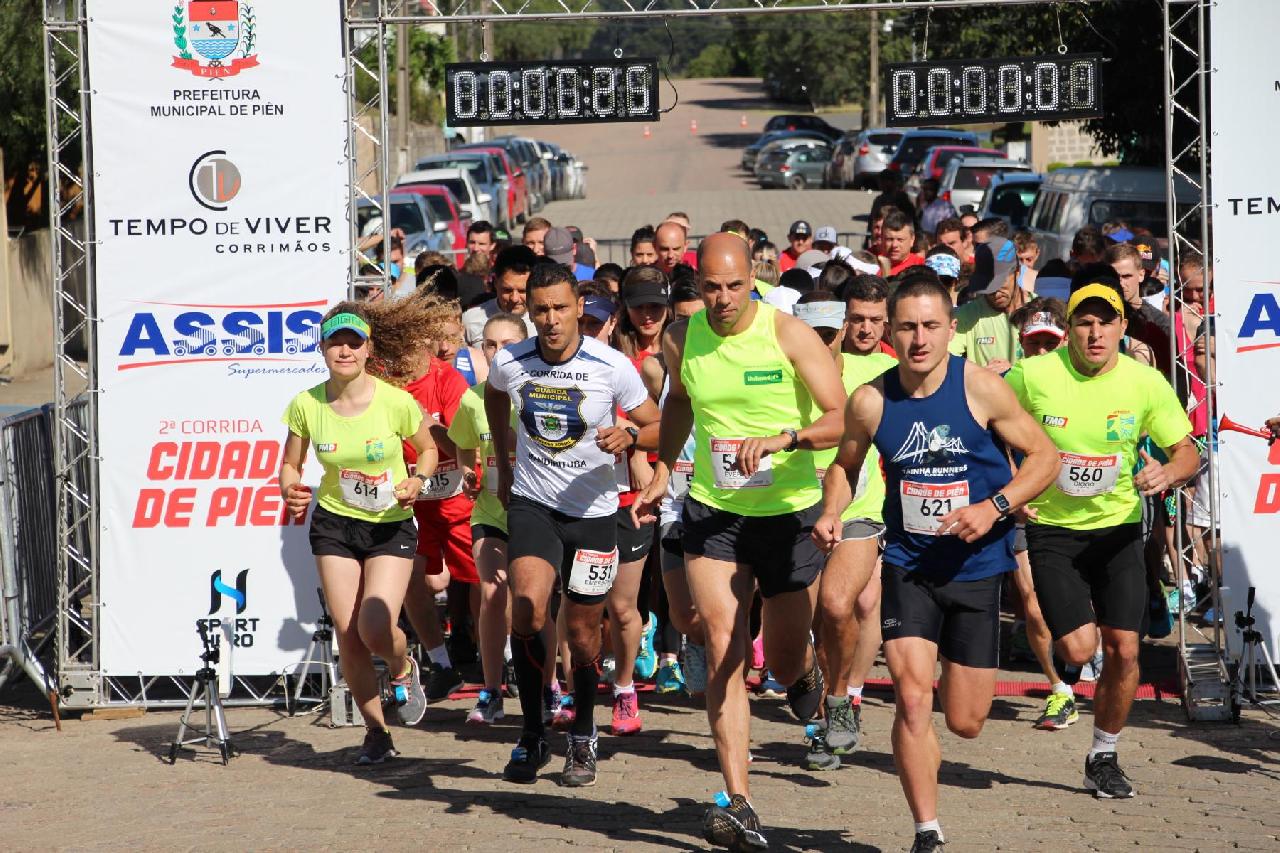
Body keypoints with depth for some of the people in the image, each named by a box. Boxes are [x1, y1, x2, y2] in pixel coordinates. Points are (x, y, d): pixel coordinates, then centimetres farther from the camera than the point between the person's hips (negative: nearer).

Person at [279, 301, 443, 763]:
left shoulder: (396, 402, -15)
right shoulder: (307, 405, -9)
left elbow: (428, 449, 2)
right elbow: (290, 465, 4)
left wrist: (418, 481, -17)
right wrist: (290, 490, -18)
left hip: (391, 525, -2)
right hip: (334, 524, 2)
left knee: (375, 628, -17)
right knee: (347, 633, -2)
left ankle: (404, 670, 21)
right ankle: (376, 732, 16)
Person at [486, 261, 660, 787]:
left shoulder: (611, 366, -13)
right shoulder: (509, 363, -7)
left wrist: (629, 437, -25)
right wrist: (502, 465, 22)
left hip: (593, 511, 0)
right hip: (532, 503, 0)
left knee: (583, 632, 6)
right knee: (528, 610, -22)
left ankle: (582, 739, 29)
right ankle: (532, 737, -8)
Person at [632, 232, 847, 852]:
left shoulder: (789, 334, -12)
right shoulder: (682, 339, -1)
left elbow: (841, 419, -15)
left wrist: (783, 438, -31)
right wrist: (662, 471, 14)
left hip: (790, 514, -2)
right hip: (713, 513, 2)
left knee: (784, 660, 9)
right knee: (722, 653, -12)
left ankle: (804, 674, 49)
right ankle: (737, 802, -13)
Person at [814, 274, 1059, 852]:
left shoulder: (981, 389, -12)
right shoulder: (870, 401, -7)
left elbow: (1044, 456, -3)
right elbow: (845, 464, 12)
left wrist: (993, 508, -18)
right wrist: (831, 513, -8)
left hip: (977, 566, 0)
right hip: (908, 565, 0)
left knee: (966, 723, 7)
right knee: (911, 696, -18)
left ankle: (953, 674, 45)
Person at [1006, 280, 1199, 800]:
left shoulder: (1145, 383, -8)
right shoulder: (1032, 376, -12)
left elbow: (1188, 452, 1)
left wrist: (1168, 472, -22)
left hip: (1118, 528, 1)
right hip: (1052, 528, -1)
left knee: (1123, 649, -6)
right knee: (1079, 649, -14)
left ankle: (1104, 757, 15)